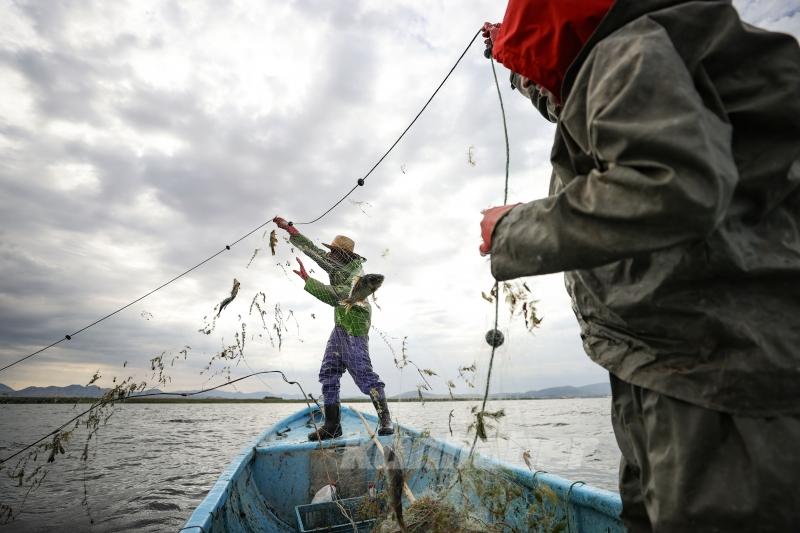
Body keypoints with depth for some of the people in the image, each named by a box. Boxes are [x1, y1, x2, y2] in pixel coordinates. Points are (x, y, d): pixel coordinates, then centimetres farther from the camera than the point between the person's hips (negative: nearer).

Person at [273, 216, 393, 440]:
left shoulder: (356, 277, -16)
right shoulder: (338, 265, 9)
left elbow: (333, 296, -27)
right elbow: (313, 250, 16)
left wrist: (307, 279, -25)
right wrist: (289, 229, 17)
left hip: (354, 330, -9)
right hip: (340, 327, 9)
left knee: (364, 374, -13)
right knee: (328, 373, 4)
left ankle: (385, 421, -5)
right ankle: (332, 425, 6)